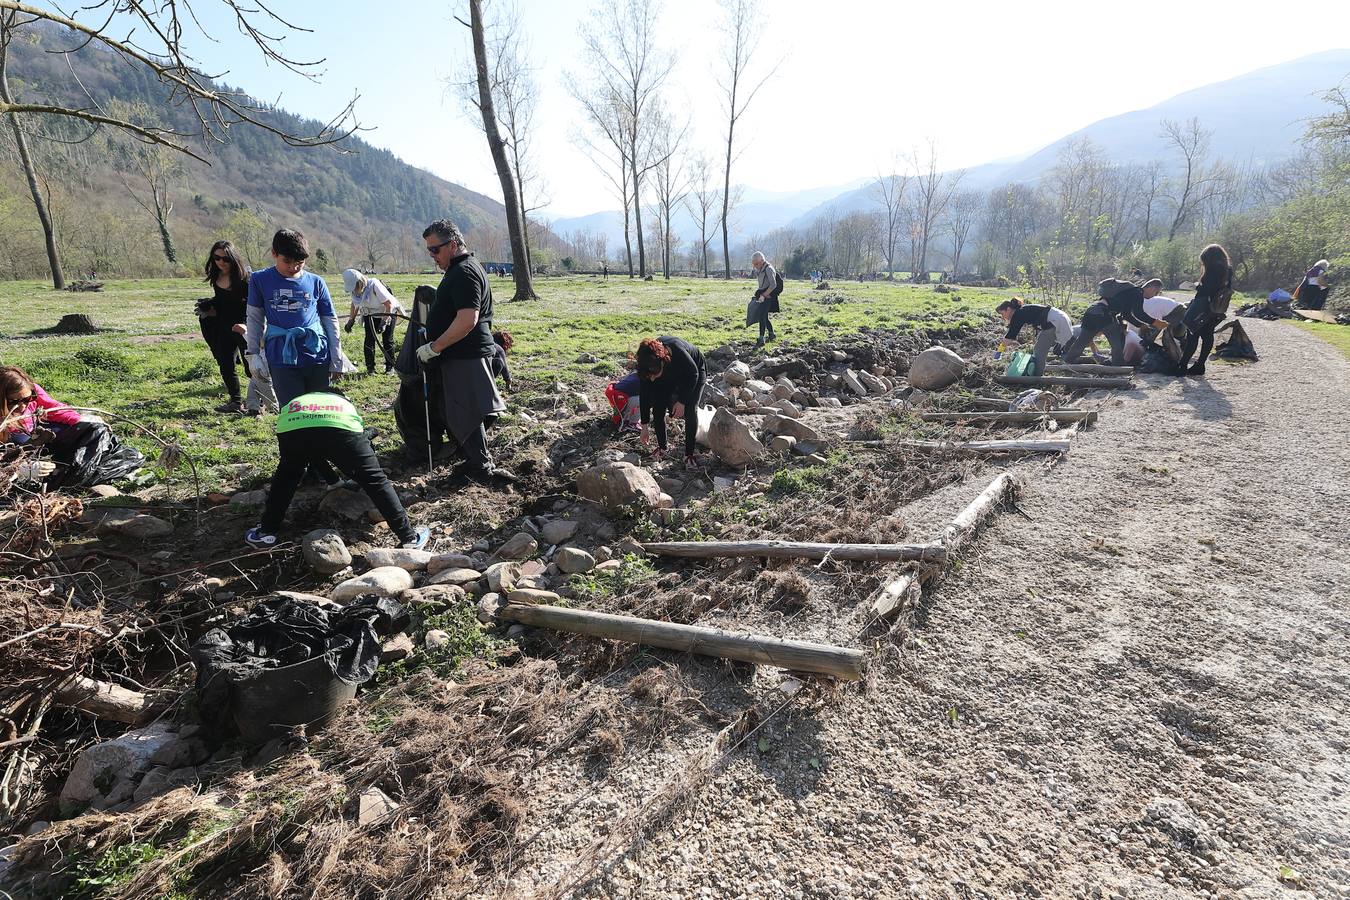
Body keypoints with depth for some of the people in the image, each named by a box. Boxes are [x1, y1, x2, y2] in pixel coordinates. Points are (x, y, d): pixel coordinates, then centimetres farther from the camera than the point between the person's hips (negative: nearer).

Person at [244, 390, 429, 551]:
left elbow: (315, 456, 51)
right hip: (340, 428, -2)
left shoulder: (295, 402, 47)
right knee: (375, 480, 10)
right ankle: (409, 537, 10)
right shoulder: (346, 403, 44)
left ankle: (266, 532, 35)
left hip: (291, 426, 2)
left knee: (286, 477, 32)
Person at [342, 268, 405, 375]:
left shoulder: (374, 285, -32)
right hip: (370, 315, 5)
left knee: (387, 340, -2)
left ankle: (390, 366, 11)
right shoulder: (354, 290, -13)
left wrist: (384, 322, -32)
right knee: (369, 340, -4)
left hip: (387, 313, -5)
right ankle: (370, 367, 4)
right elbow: (354, 304, 8)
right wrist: (351, 320, 8)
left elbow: (389, 304, -29)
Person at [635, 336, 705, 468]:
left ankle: (689, 454, -9)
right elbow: (645, 393, -17)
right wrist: (645, 426, -15)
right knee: (658, 409, -8)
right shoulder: (646, 364, -28)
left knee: (690, 411, -18)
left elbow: (693, 374, -24)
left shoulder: (678, 352, -43)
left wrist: (682, 401, -23)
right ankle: (661, 447, 10)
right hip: (668, 377, 4)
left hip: (693, 374, -4)